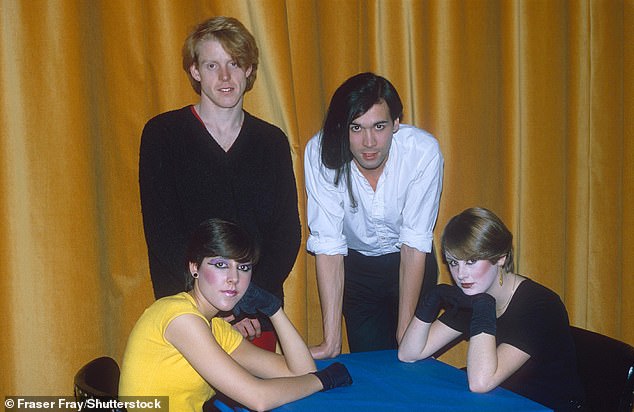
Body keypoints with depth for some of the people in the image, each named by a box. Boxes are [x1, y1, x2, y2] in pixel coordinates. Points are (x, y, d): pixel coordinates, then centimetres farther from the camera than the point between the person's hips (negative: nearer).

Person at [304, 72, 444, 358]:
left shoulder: (423, 151, -27)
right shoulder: (320, 153, -26)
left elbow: (414, 243, -23)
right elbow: (328, 245, -26)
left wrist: (405, 334, -23)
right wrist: (331, 341, -27)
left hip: (411, 262, 0)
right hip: (355, 265, 0)